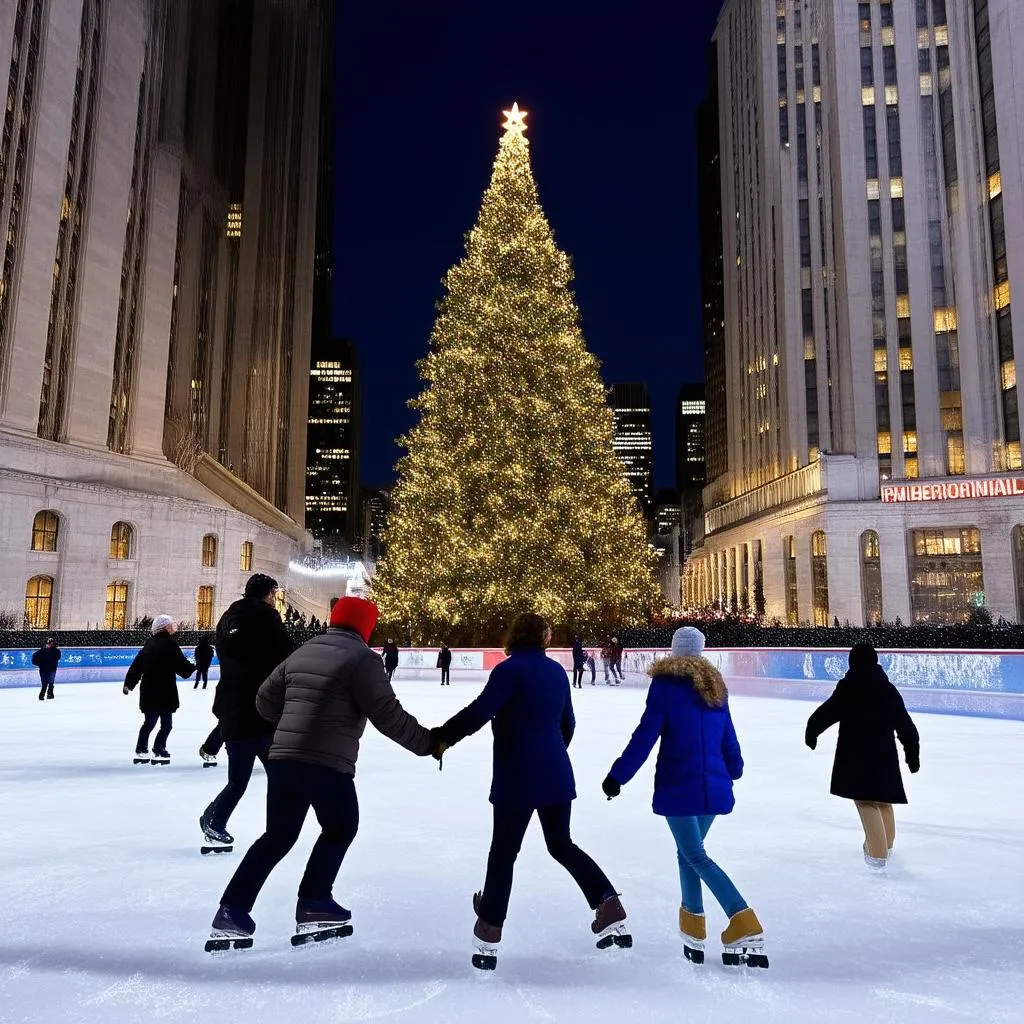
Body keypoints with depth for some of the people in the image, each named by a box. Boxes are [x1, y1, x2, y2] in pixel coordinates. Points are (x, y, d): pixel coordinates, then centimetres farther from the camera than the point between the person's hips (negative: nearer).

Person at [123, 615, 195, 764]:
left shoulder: (150, 643, 9)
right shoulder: (169, 643, -13)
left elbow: (136, 664, 11)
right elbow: (181, 665, -13)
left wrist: (129, 683, 17)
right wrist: (194, 667, 6)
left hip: (148, 690, 7)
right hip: (165, 690, -7)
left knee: (149, 721, 18)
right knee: (166, 723, 3)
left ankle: (141, 751, 22)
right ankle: (159, 752, 1)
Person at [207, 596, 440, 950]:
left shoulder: (302, 652, 13)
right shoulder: (362, 658, -9)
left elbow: (266, 701, 18)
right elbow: (388, 715, -13)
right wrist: (428, 741, -3)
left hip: (282, 759, 7)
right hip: (327, 764, -6)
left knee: (278, 835, 18)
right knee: (340, 829, 17)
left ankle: (232, 911, 17)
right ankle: (313, 905, 15)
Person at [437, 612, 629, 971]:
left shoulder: (510, 669, -12)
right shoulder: (556, 671, 8)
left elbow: (480, 711, -22)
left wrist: (444, 736, -14)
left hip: (517, 779, -5)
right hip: (557, 775, 6)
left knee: (503, 853, 7)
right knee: (562, 844, 22)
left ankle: (487, 942, 14)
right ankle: (610, 912, 16)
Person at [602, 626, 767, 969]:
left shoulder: (666, 683, -8)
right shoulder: (715, 684, 10)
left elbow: (645, 735, -12)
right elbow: (728, 737, 17)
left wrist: (618, 775, -5)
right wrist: (733, 769, 36)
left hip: (678, 786, -6)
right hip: (714, 786, 6)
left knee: (696, 857, -1)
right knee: (688, 852, 17)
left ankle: (745, 926, -12)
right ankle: (693, 938, 19)